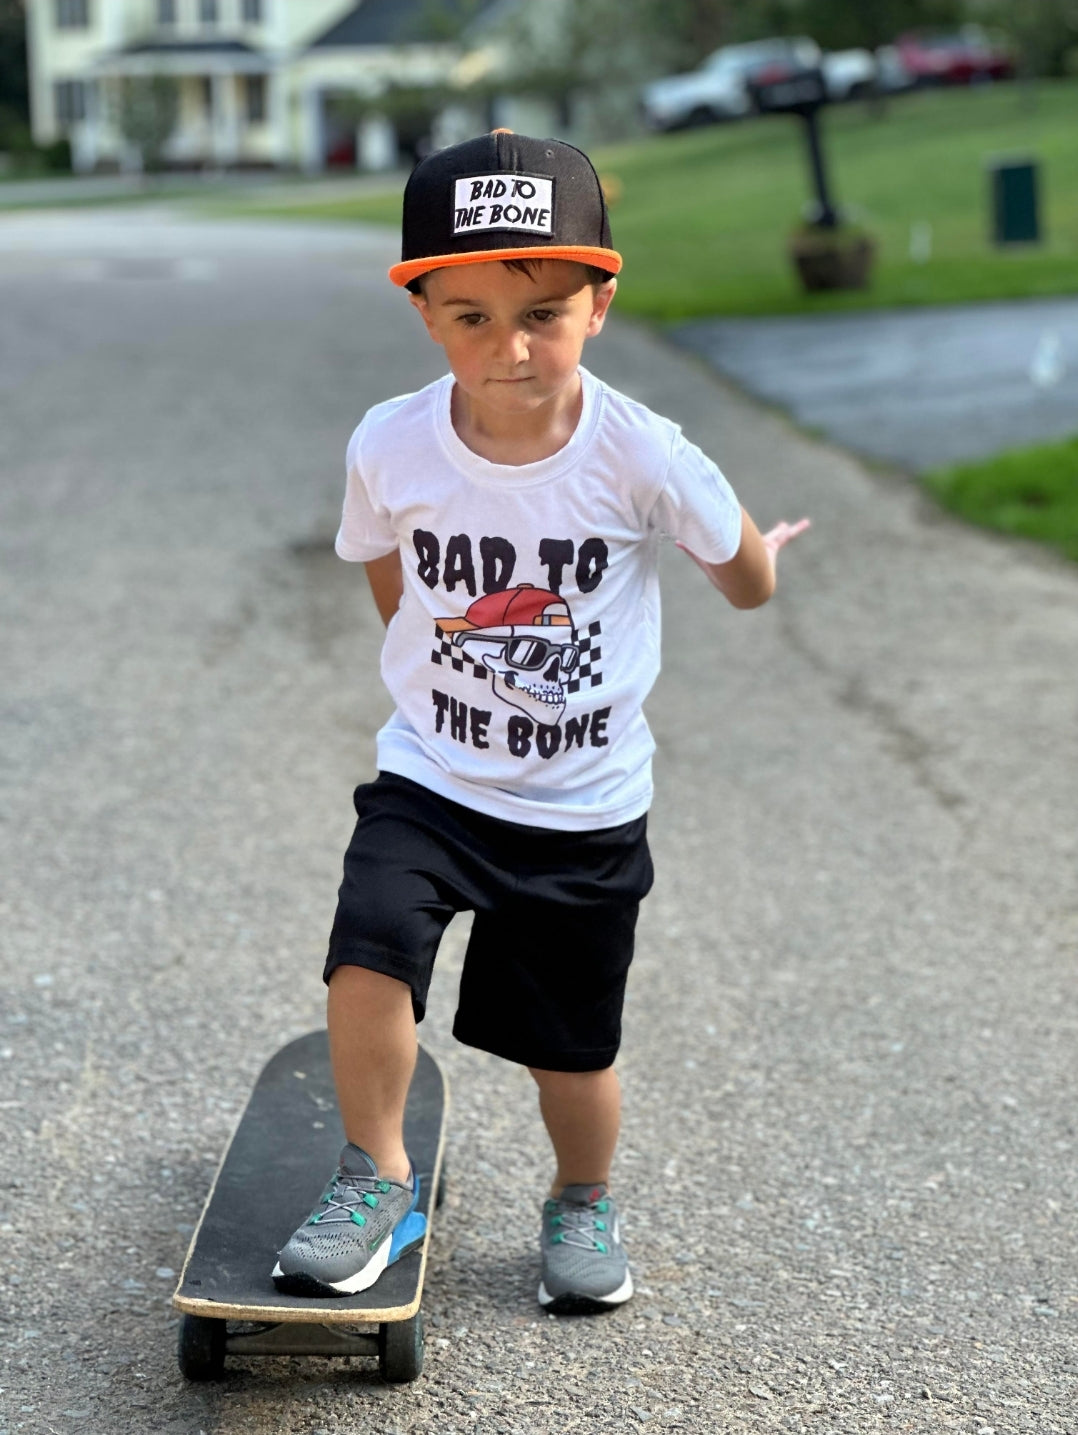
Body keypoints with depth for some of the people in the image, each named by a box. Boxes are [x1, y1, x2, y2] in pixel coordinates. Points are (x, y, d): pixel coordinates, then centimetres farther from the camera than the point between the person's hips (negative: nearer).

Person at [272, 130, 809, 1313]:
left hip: (588, 809, 0)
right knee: (369, 948, -23)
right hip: (429, 779, 1)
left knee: (573, 1042, 12)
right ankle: (375, 1180, 2)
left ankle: (583, 1202, 42)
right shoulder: (390, 447, -15)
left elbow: (743, 567, 3)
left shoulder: (639, 456, -20)